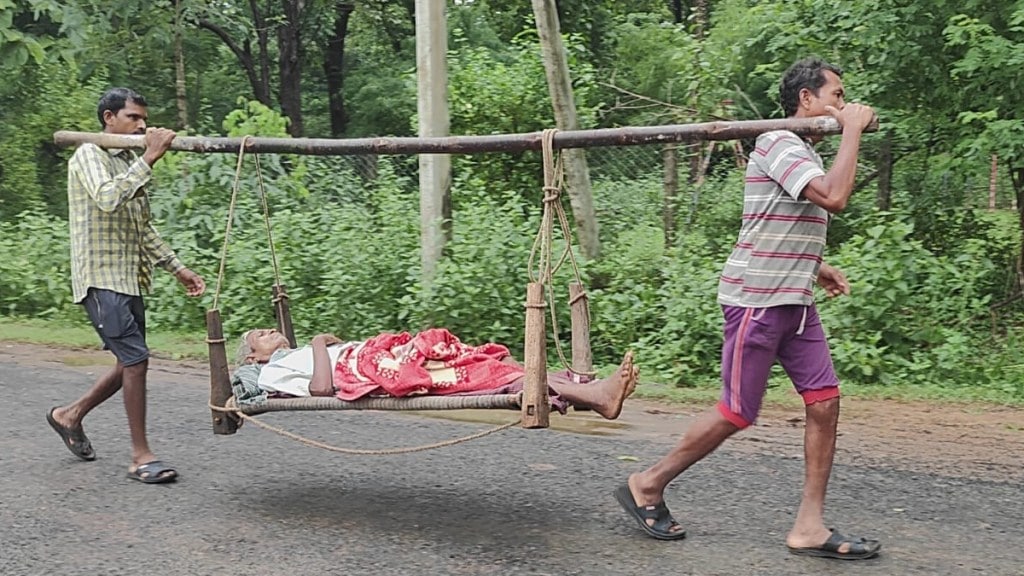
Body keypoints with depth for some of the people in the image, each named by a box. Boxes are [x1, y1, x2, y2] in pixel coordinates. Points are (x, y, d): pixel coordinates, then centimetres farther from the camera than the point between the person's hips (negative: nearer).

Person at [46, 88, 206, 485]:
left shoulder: (130, 163, 19)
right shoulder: (89, 155, -6)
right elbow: (107, 198, -26)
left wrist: (177, 268, 19)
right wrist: (148, 159, -26)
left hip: (129, 280, 9)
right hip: (101, 278, -9)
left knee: (130, 364, 11)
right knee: (135, 359, -14)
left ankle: (70, 415, 32)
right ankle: (141, 457, -8)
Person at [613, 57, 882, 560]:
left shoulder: (805, 152, 18)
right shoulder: (779, 144, -14)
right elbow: (833, 198, -29)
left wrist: (816, 266, 17)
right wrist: (852, 131, -18)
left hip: (794, 302, 9)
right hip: (756, 300, -9)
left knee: (824, 401, 1)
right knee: (737, 413, -3)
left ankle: (809, 527, 6)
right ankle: (647, 486, 14)